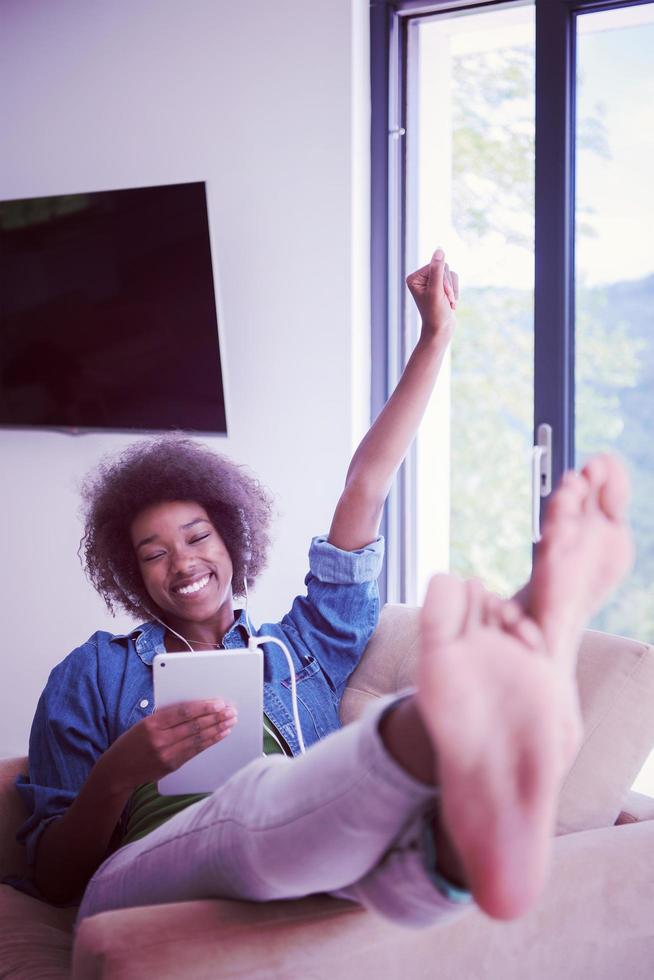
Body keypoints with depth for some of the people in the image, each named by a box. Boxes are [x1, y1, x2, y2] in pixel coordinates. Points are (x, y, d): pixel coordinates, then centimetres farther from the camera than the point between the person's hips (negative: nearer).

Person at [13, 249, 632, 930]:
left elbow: (364, 490, 29)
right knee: (262, 797, -40)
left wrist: (435, 337, 29)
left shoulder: (302, 648, 32)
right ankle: (453, 726, -70)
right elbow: (53, 880, 18)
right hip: (149, 893, -3)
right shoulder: (93, 674, 26)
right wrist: (119, 772, -3)